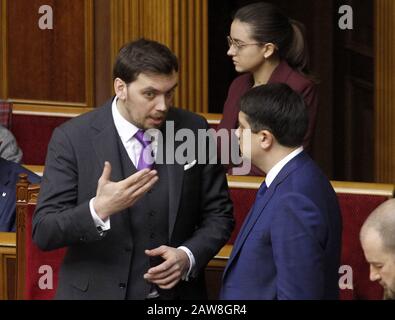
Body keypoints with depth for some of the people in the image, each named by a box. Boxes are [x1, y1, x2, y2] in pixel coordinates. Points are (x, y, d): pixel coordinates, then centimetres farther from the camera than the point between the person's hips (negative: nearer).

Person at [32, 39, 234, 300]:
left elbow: (218, 214, 1)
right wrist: (98, 210, -31)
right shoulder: (73, 139, -13)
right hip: (97, 292, -2)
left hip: (176, 290, 2)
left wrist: (188, 256, -16)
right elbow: (43, 232, -15)